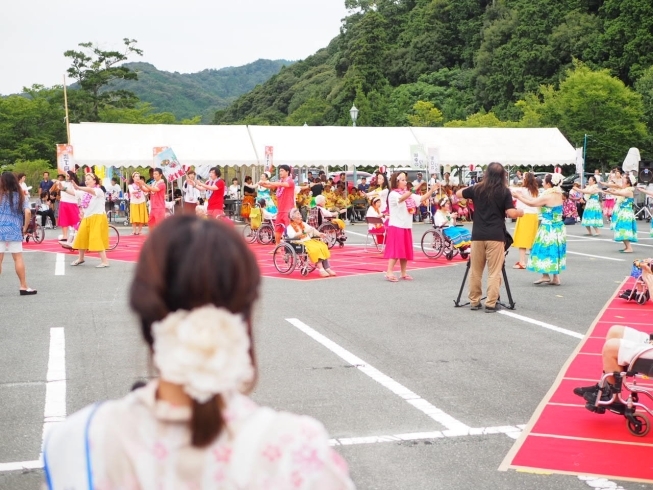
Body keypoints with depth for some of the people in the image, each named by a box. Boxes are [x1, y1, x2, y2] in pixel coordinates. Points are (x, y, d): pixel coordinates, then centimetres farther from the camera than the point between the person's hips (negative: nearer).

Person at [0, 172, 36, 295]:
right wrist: (25, 227, 0)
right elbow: (28, 212, -12)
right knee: (18, 258, 3)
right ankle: (23, 287, 5)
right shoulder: (21, 196, 0)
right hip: (14, 231, 0)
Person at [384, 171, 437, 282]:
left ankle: (404, 273, 15)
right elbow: (402, 198, -32)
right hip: (396, 226, -7)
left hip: (406, 227, 7)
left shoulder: (408, 194, 13)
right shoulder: (393, 194, -10)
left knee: (405, 251, 9)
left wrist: (432, 190, -8)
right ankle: (389, 273, -11)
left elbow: (422, 199, 7)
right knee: (395, 250, -11)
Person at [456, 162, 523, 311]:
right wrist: (520, 212, 12)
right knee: (494, 272, 1)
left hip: (478, 235, 3)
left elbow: (458, 193, 19)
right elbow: (511, 213, -8)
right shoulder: (504, 191, -2)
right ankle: (491, 304, 0)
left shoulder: (477, 189, 5)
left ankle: (474, 301, 18)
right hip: (495, 236, -3)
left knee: (475, 270, 12)